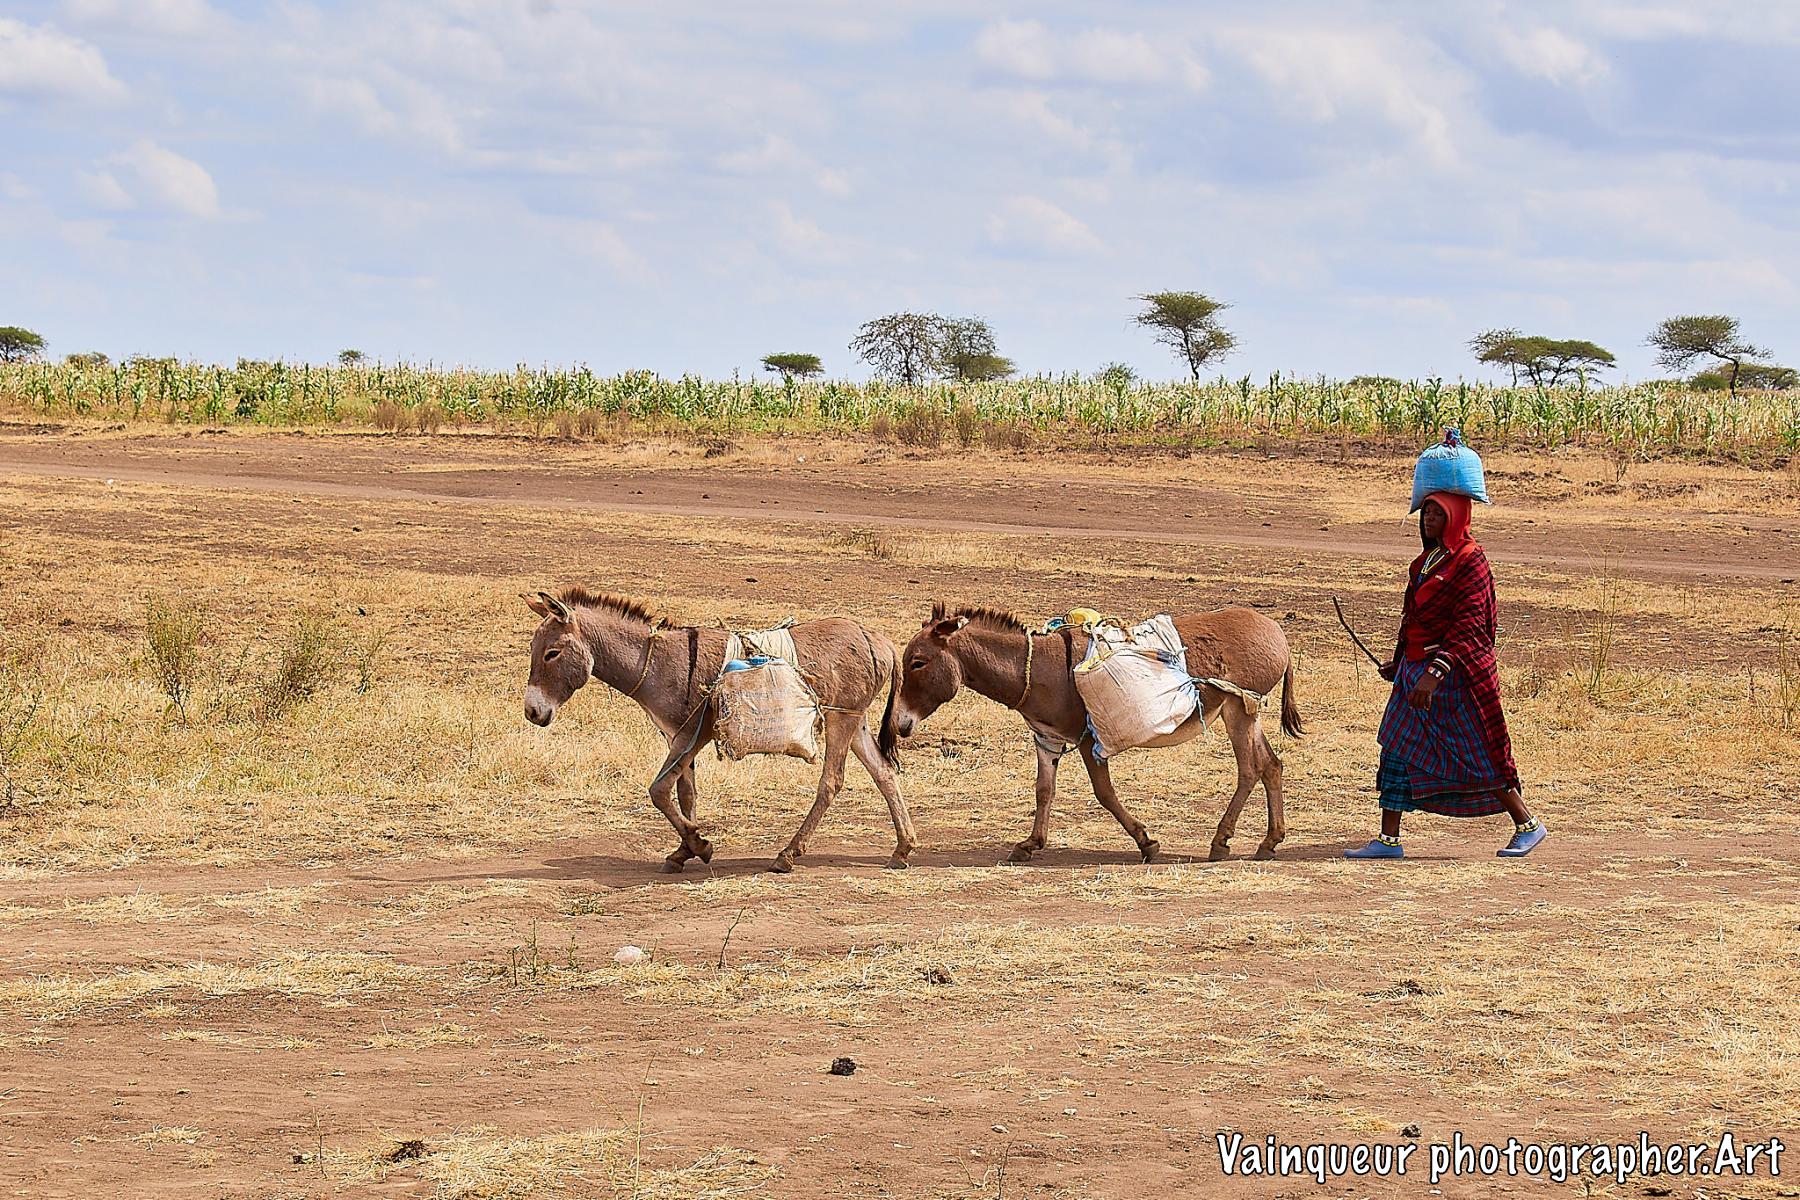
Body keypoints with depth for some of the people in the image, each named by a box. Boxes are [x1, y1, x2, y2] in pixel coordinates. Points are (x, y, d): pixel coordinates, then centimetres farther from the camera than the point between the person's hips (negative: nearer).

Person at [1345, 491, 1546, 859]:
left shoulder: (1470, 562, -13)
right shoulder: (1426, 560, 13)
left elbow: (1467, 627, -21)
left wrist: (1435, 672, -28)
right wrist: (1400, 663, 22)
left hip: (1454, 673, -8)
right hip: (1415, 670, 9)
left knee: (1476, 755, -2)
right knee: (1398, 747, 3)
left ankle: (1527, 825, 13)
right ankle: (1388, 840, 5)